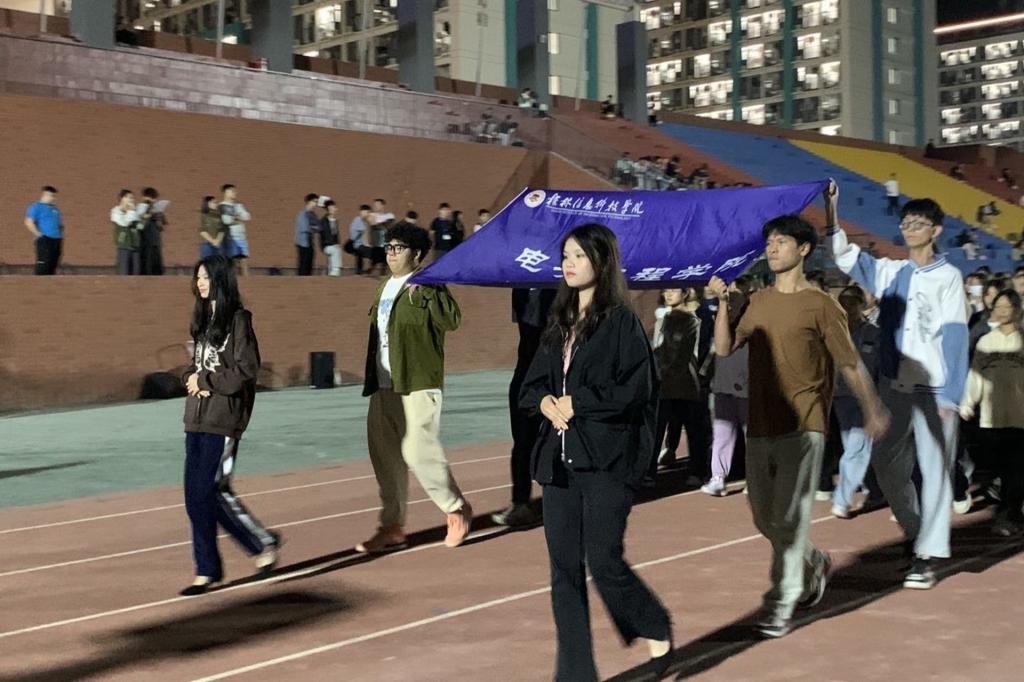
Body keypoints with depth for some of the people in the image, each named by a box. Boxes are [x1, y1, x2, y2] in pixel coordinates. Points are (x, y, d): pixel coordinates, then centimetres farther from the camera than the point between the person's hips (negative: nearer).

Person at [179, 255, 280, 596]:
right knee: (195, 496, 5)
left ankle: (265, 543, 11)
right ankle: (207, 570, 13)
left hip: (224, 418, -8)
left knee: (212, 491, -8)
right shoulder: (202, 319, 16)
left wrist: (205, 381, -10)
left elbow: (246, 369, -15)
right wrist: (191, 379, -1)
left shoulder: (238, 319, -8)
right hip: (196, 417, 8)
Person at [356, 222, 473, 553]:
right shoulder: (386, 288, 16)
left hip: (417, 385, -8)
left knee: (418, 451, -9)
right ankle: (392, 528, 18)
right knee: (385, 456, 9)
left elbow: (451, 320, -23)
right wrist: (372, 379, 19)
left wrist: (428, 291, -30)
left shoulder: (425, 287, -9)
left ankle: (457, 510, 13)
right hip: (384, 386, 8)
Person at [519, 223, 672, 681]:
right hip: (560, 458, 7)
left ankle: (657, 631, 21)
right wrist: (546, 402, -6)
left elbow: (635, 389, -14)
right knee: (564, 567, 4)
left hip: (607, 458, -6)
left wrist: (576, 404, -11)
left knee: (603, 561, -7)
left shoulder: (621, 321, -5)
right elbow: (533, 384, 16)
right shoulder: (560, 323, 15)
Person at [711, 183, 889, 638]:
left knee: (790, 517, -7)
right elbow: (724, 349, 4)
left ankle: (782, 604, 3)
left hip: (803, 425, -6)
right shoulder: (757, 302, 11)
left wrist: (873, 410, 1)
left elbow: (850, 363, 0)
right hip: (760, 425, 6)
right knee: (764, 517, 13)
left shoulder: (820, 305, -4)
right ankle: (814, 564, 38)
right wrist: (723, 302, -3)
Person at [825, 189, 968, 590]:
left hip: (933, 389, -5)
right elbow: (844, 256, 11)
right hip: (893, 386, 5)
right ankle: (915, 530, 30)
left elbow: (955, 338, -8)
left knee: (934, 469, -5)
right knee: (887, 464, 10)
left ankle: (928, 555, -2)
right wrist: (831, 211, -2)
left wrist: (950, 395, -14)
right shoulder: (891, 272, 10)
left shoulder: (948, 277, -4)